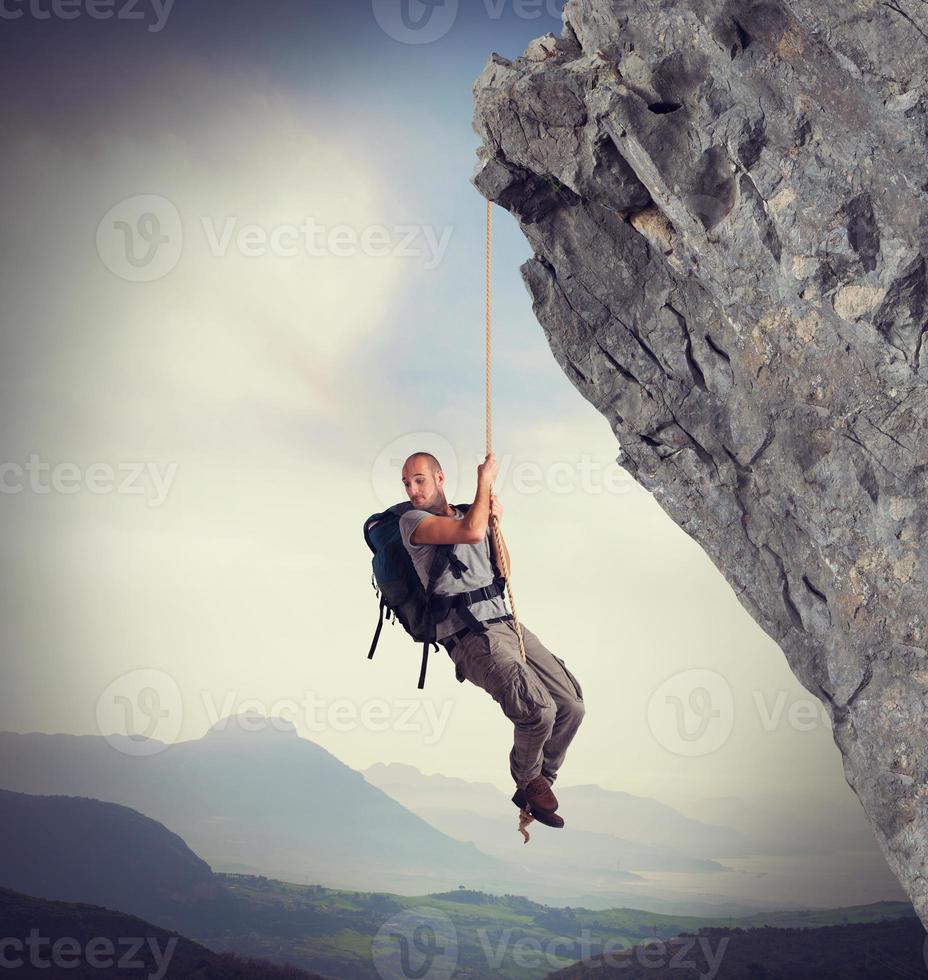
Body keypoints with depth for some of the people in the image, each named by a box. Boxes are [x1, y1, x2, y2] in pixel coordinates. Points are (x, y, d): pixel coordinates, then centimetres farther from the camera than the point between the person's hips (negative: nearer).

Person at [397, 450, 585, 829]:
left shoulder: (469, 513, 20)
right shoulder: (412, 521, -2)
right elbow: (471, 532, -18)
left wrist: (496, 522, 9)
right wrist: (485, 479, -5)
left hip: (507, 623, 7)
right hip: (469, 636, -7)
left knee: (571, 705, 0)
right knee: (539, 709, -24)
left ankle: (538, 781, 21)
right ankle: (528, 781, 6)